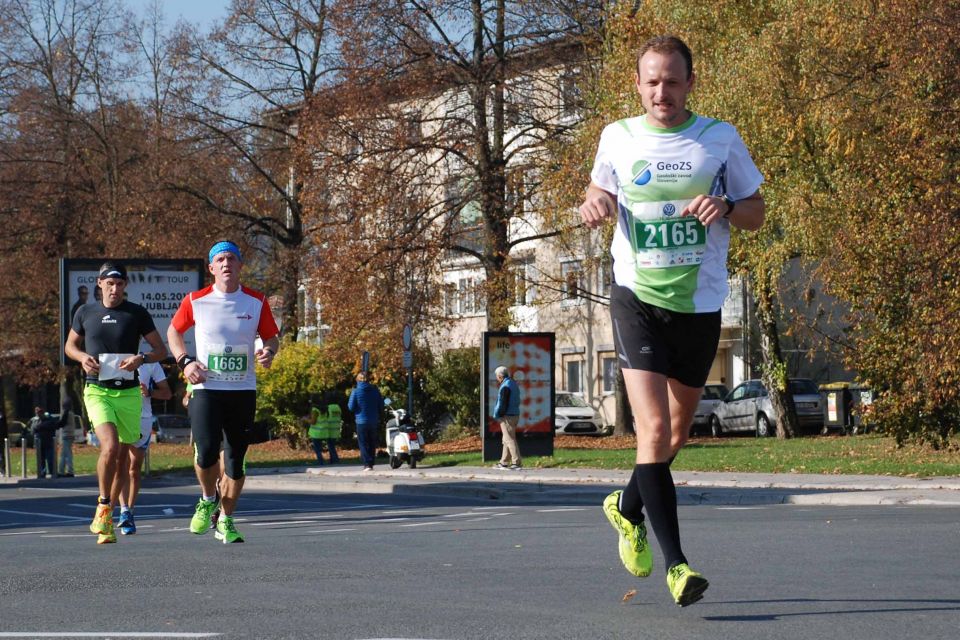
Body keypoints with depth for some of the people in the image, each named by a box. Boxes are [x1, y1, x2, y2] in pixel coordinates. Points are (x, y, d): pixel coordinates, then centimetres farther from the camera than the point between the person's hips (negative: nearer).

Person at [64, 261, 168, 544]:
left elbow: (161, 350, 5)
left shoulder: (137, 314, 3)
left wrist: (141, 358, -15)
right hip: (97, 391, -1)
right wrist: (83, 357, -3)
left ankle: (105, 520, 22)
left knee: (121, 458, 7)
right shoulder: (85, 313, 6)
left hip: (128, 393, 1)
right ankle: (103, 507, -9)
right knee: (110, 446, -24)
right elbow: (70, 345, 20)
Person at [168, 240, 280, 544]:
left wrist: (268, 351, -11)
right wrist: (185, 361, -1)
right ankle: (207, 499, 12)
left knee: (236, 460, 4)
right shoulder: (196, 301, 0)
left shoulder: (257, 302, 2)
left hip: (243, 390, 2)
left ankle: (226, 521, 20)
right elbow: (174, 331, 15)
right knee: (206, 452, -18)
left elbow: (271, 336, 12)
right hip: (206, 388, -2)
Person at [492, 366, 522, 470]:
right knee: (507, 440, 16)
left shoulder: (505, 387, -16)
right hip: (515, 414, 10)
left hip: (507, 416, -10)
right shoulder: (513, 384, 15)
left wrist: (496, 415, -7)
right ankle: (504, 462, 21)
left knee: (510, 440, -7)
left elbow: (501, 404, -19)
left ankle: (517, 462, -10)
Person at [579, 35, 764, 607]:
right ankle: (675, 563, -18)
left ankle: (627, 507, 44)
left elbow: (756, 212, 6)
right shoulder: (618, 137, 3)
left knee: (678, 431, 15)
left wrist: (725, 207, -16)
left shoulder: (722, 139, 1)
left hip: (700, 303, 2)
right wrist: (594, 203, -6)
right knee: (653, 427, -17)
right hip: (637, 297, -2)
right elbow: (600, 193, 19)